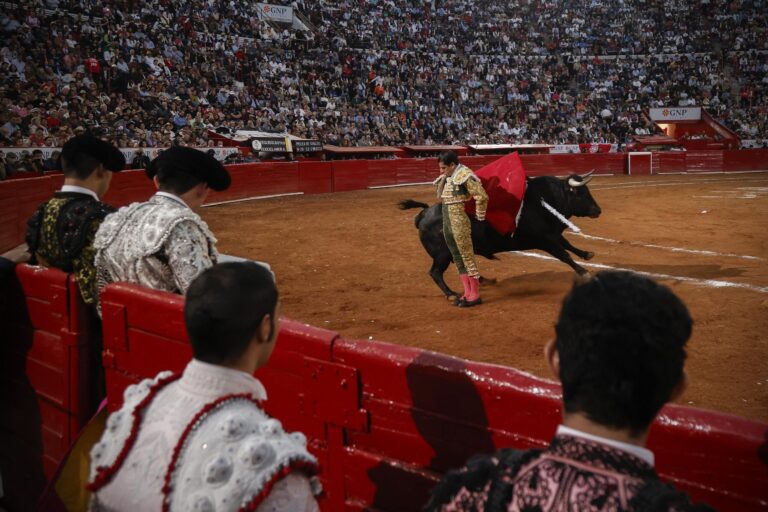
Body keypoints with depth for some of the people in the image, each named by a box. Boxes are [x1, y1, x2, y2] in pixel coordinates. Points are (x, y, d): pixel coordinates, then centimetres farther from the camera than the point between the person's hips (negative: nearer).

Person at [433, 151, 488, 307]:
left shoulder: (464, 175, -14)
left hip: (460, 223, -9)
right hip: (446, 222, 9)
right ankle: (468, 293, 20)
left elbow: (482, 196, -18)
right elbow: (440, 197, 31)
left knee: (467, 257, -3)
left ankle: (475, 295, 4)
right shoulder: (446, 177, 13)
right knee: (458, 258, 13)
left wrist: (479, 217, -10)